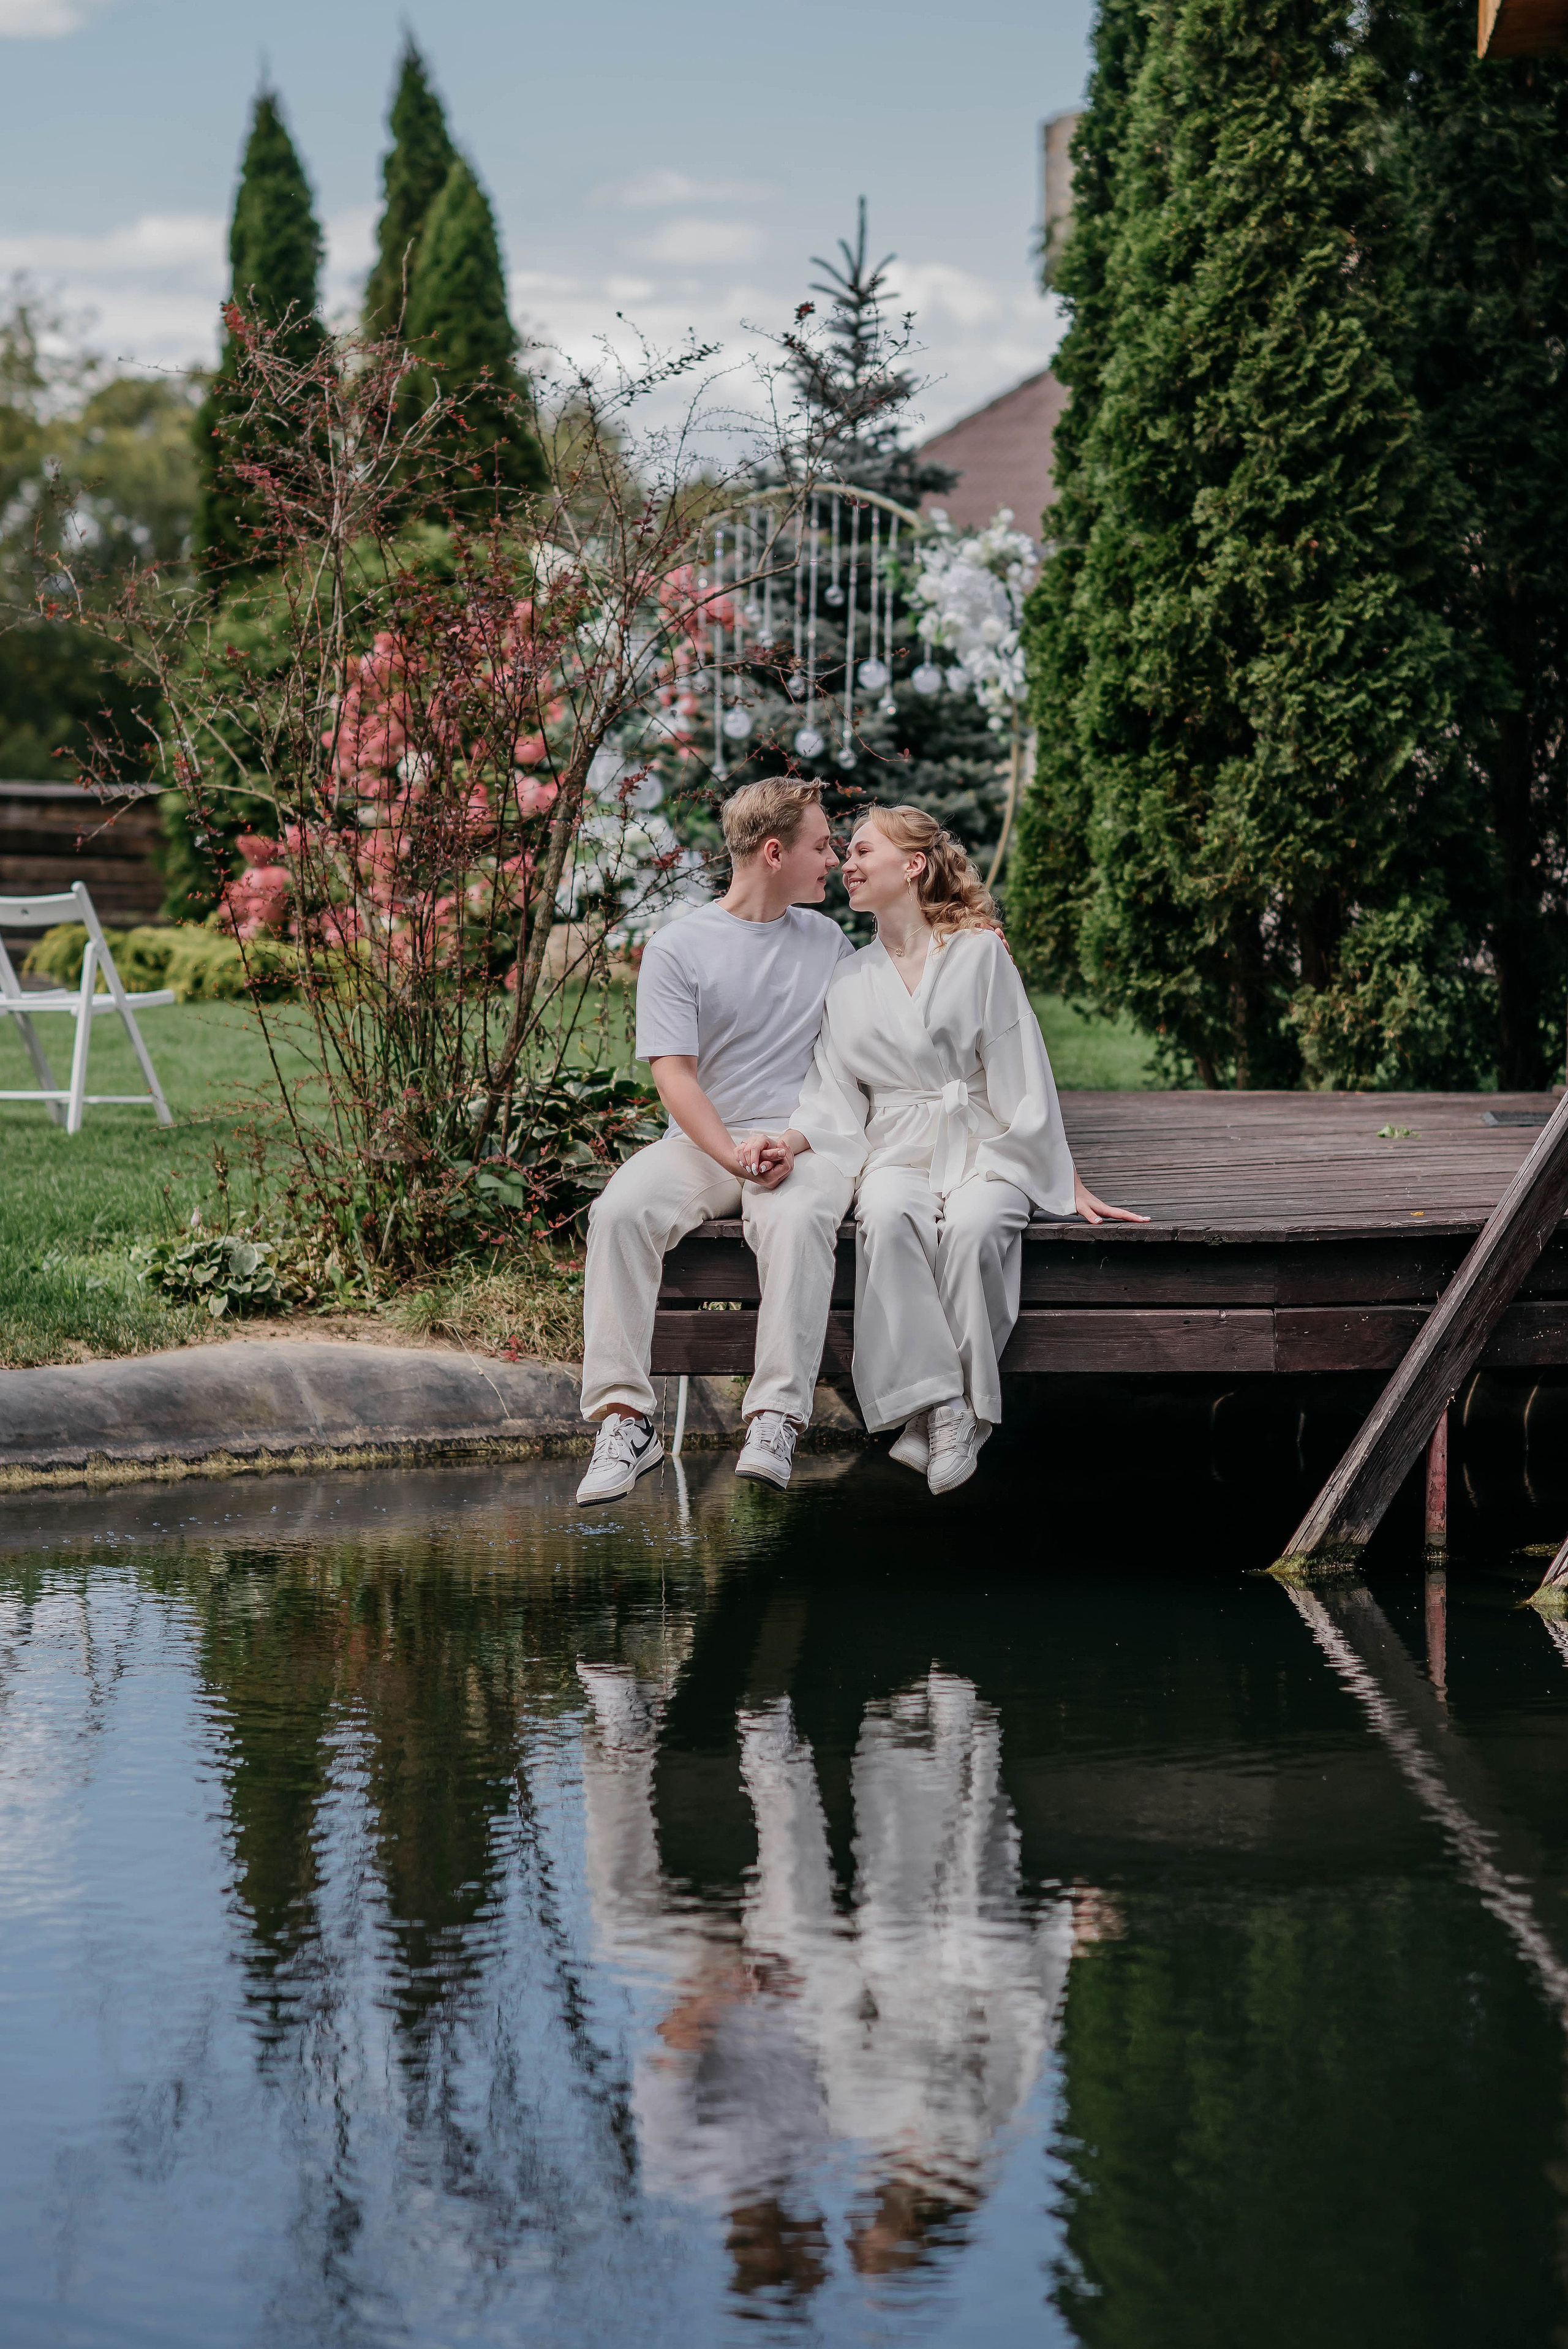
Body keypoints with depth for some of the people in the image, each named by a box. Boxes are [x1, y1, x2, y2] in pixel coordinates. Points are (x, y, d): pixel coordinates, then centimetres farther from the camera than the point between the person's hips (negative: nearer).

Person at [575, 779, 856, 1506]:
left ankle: (776, 1420, -38)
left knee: (798, 1218, -35)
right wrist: (733, 1153, -22)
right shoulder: (678, 948, 5)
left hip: (802, 1141, 1)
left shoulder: (828, 942, 16)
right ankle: (624, 1422, -30)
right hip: (699, 1142, -1)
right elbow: (673, 1073, -4)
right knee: (620, 1211, -31)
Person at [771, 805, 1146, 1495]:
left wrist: (1068, 1184, 1)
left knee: (971, 1228, -36)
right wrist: (793, 1142, -13)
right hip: (895, 1150, 2)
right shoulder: (850, 980, 15)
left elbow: (1022, 1076, 4)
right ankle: (932, 1402, -38)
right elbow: (834, 1093, 9)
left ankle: (961, 1413, -28)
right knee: (889, 1218, -34)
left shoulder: (979, 955, 5)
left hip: (983, 1147, -2)